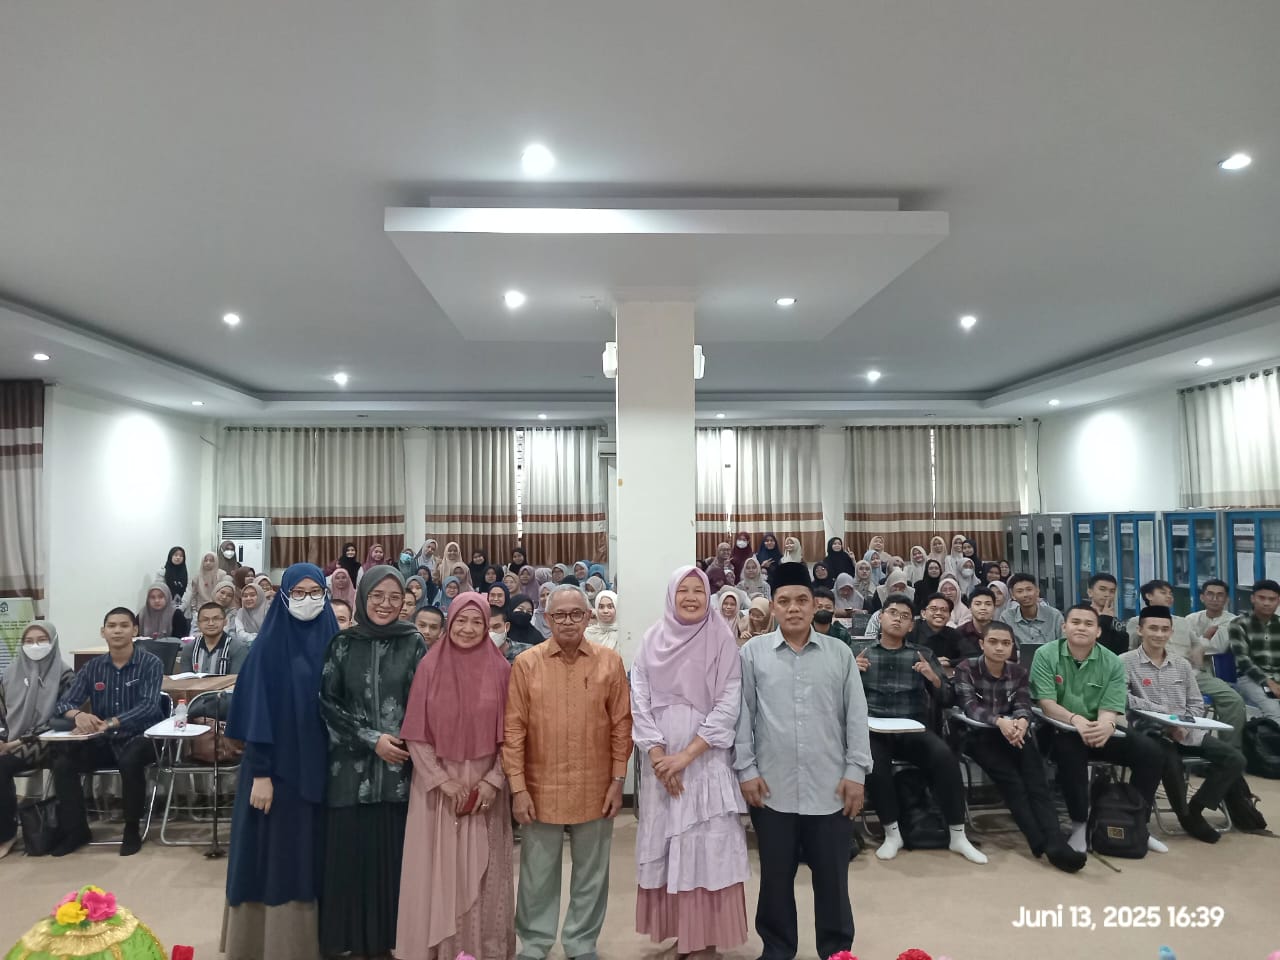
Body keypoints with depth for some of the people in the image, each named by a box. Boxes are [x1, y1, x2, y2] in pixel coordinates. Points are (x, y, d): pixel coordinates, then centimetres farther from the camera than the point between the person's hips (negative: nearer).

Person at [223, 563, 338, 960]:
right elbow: (258, 710, -11)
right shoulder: (269, 644, -8)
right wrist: (260, 772, -15)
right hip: (278, 764, -4)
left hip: (319, 764, 4)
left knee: (311, 853, 11)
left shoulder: (331, 643, 4)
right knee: (275, 854, 3)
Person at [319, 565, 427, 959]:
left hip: (401, 765, 0)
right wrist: (371, 739, -8)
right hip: (352, 765, 0)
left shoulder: (414, 644, 2)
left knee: (395, 853, 3)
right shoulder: (343, 644, 3)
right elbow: (327, 702, 1)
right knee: (352, 853, 2)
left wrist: (402, 741, -9)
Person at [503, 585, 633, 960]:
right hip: (541, 788, -1)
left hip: (595, 789, 1)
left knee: (591, 873, 14)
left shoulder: (610, 662, -2)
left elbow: (621, 724, 1)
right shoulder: (526, 663, -5)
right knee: (538, 874, 13)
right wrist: (518, 787, -7)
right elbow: (513, 728, -5)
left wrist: (618, 780, -1)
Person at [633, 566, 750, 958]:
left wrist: (686, 754, -14)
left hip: (708, 763, -3)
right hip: (661, 764, 3)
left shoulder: (722, 639, -4)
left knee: (709, 852, 0)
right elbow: (639, 702, 0)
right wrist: (658, 756, -10)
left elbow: (728, 706, -9)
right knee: (666, 851, 9)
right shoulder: (652, 640, 3)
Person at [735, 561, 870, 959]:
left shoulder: (840, 653, 3)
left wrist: (856, 771, -1)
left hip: (830, 787, 1)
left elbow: (856, 716, 4)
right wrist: (746, 769, -3)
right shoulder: (752, 653, 0)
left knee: (832, 877, 12)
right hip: (772, 788, 0)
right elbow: (742, 715, 0)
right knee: (776, 876, 13)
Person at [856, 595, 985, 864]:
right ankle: (892, 833, -13)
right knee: (873, 762, -33)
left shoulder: (923, 654, 12)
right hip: (876, 731, -1)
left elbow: (947, 699, 7)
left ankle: (957, 835, -13)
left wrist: (934, 678, -13)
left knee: (945, 756, -29)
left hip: (914, 730, 1)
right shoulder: (863, 653, 11)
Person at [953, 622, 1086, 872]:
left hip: (1012, 734, 3)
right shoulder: (965, 669, -2)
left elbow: (1023, 706, -5)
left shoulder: (1019, 672, 10)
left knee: (1035, 776, -26)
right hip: (978, 735, -3)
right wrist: (1000, 721, -35)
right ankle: (1043, 843, -30)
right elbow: (970, 706, -15)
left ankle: (1054, 841, -36)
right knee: (1011, 778, -28)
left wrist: (1021, 722, -31)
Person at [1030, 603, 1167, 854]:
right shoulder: (1045, 655, -8)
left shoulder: (1112, 662, 0)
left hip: (1100, 732, 4)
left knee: (1151, 752, -15)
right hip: (1060, 732, -4)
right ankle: (1079, 824, -20)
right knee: (1070, 747, -36)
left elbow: (1110, 709, -11)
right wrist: (1076, 720, -36)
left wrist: (1106, 724, -36)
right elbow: (1047, 704, -15)